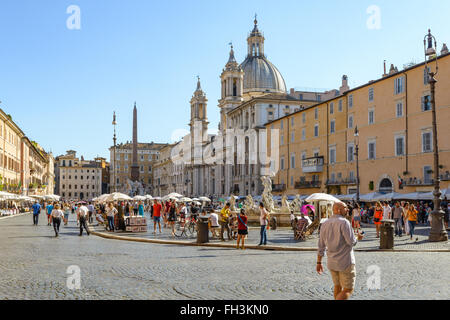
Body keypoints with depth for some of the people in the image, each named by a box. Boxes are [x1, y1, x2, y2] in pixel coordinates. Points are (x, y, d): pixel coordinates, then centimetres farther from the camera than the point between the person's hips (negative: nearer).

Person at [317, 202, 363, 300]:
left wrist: (319, 262, 11)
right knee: (348, 290, 1)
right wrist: (357, 238, 3)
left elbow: (321, 246, 7)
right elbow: (351, 242, -19)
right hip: (345, 262, -7)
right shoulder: (344, 222, -16)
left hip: (331, 262, 7)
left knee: (338, 286, 21)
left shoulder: (325, 224, 5)